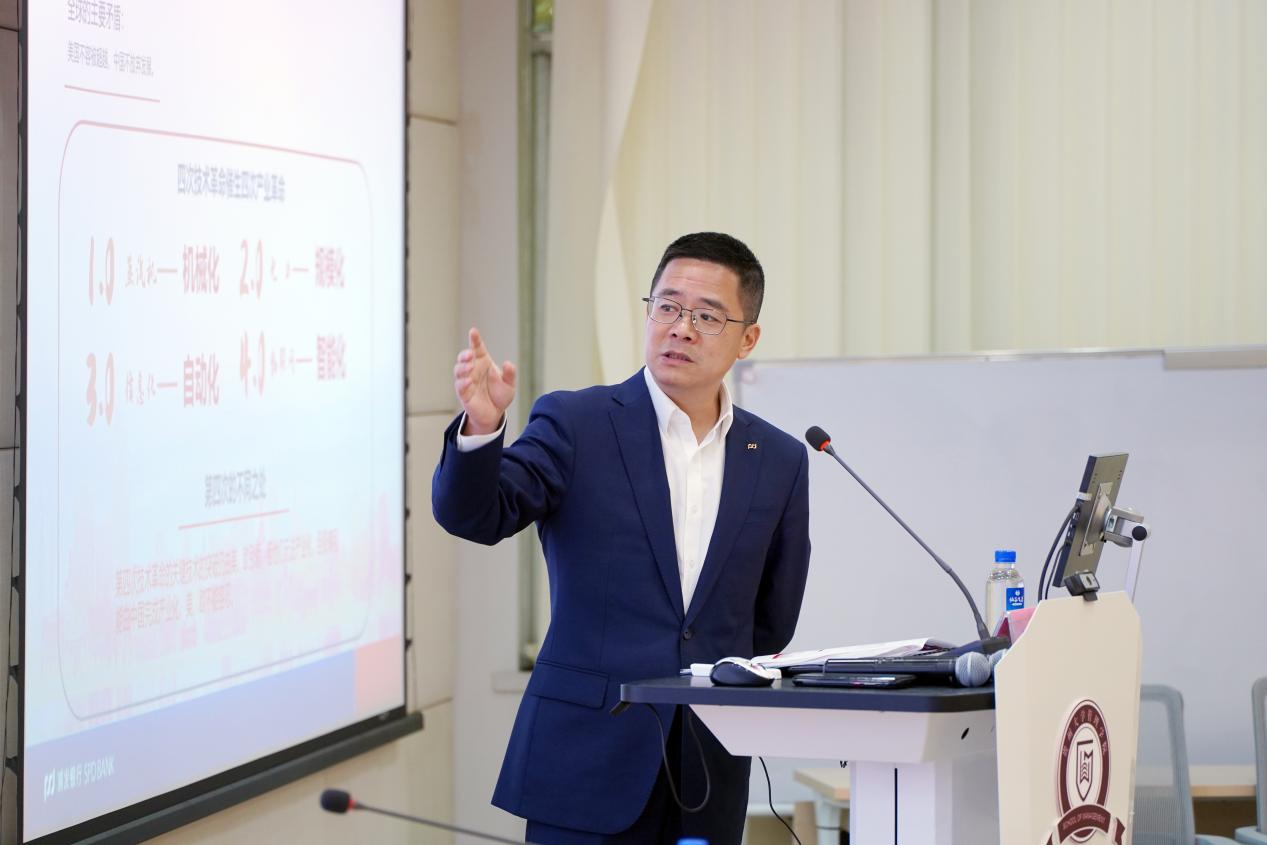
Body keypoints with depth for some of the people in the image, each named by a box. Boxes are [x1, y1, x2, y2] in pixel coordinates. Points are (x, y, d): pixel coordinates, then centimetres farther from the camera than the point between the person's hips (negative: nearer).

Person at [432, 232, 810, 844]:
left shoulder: (779, 461, 8)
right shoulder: (575, 424, -1)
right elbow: (473, 516, -14)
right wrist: (481, 426, -30)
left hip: (711, 774, 3)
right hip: (586, 764, -3)